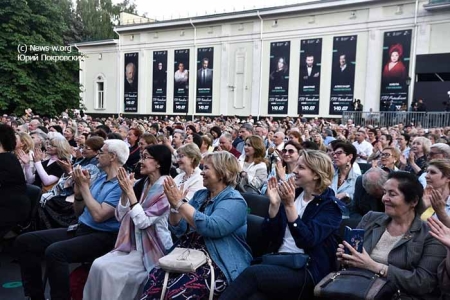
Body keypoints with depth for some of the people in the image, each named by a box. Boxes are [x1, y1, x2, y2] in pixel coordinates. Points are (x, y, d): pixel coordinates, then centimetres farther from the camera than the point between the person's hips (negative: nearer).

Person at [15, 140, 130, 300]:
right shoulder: (101, 178, 14)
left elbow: (99, 215, -24)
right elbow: (79, 212, 16)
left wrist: (84, 186, -14)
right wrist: (78, 189, -3)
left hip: (101, 237, -9)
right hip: (80, 229, 9)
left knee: (54, 251, -34)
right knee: (24, 241, 2)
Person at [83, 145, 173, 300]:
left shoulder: (165, 189, -14)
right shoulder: (141, 184, 7)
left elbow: (143, 222, -20)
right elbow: (121, 216, 7)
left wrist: (130, 192, -19)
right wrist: (124, 191, -7)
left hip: (151, 251, -6)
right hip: (132, 246, 6)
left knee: (108, 270, -21)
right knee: (97, 265, -15)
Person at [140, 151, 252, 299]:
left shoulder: (234, 201, -7)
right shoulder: (200, 195, 15)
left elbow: (210, 227, -24)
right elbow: (178, 229, 12)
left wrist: (179, 203, -19)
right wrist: (174, 205, -6)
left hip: (219, 265, -6)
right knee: (155, 278, -21)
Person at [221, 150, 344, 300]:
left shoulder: (330, 205, -2)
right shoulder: (293, 193, 13)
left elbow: (307, 241, -18)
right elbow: (269, 235, 6)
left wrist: (289, 205, -24)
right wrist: (274, 204, -8)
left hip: (307, 271, -4)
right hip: (279, 262, 4)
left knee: (252, 272, -30)